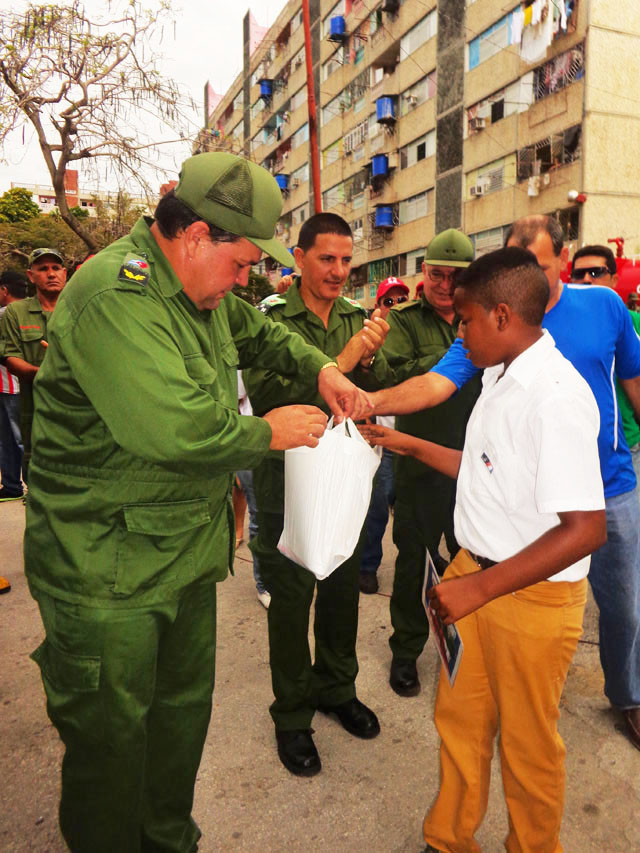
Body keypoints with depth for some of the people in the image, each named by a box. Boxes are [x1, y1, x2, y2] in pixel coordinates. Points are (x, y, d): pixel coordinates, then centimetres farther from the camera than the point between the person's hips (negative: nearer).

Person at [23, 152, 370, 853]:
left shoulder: (203, 291, 7)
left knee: (183, 710, 23)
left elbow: (258, 332, 26)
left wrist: (319, 367, 8)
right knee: (111, 742, 10)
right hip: (107, 572, -9)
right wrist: (268, 432, -17)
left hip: (186, 556, 9)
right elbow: (180, 429, -34)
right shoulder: (115, 291, -24)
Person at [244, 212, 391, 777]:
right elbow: (267, 396, -23)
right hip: (289, 480, -5)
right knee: (290, 599, 9)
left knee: (343, 588, 18)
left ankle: (336, 687, 42)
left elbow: (383, 390, 2)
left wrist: (371, 358, -19)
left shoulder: (357, 316, 4)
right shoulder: (269, 317, -11)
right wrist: (339, 363, -26)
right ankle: (292, 714, 30)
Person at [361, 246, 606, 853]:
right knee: (459, 718, 21)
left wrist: (480, 587, -25)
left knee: (526, 744, 16)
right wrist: (409, 445, 13)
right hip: (475, 575, 8)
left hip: (531, 596, -8)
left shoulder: (556, 394, -23)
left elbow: (586, 528, -26)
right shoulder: (500, 376, 5)